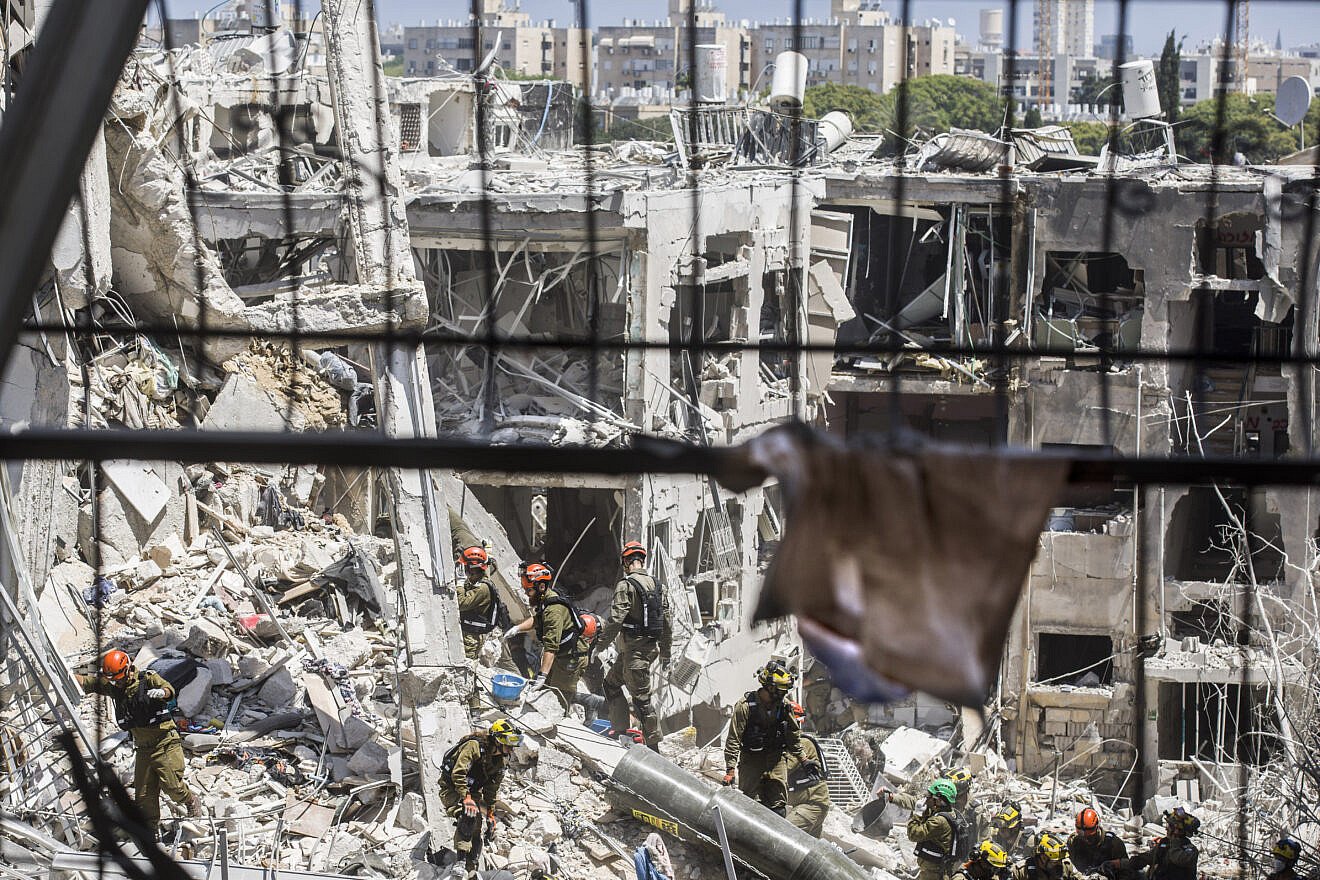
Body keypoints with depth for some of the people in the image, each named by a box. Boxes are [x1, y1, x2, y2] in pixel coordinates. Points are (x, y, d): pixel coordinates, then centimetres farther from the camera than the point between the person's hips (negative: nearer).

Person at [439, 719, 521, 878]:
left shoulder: (501, 759, -1)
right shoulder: (474, 746, -25)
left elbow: (492, 790, 9)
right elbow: (458, 773, -34)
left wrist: (491, 814, 6)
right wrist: (466, 798, -41)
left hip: (472, 790, 8)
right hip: (452, 788, -8)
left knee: (480, 829, -4)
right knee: (468, 815, -32)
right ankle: (462, 857, -31)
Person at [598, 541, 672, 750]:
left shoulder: (626, 585, -14)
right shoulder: (656, 585, 10)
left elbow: (616, 619, -20)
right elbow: (667, 622, 14)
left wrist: (601, 645, -10)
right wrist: (665, 652, 21)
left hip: (634, 650, -8)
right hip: (651, 646, 8)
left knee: (641, 698, -3)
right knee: (611, 682, 22)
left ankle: (653, 745, 0)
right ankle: (620, 727, 23)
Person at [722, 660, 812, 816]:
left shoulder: (784, 705, 1)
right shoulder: (745, 705, -14)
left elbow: (793, 734, 16)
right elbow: (733, 739, -13)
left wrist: (803, 760, 18)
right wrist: (730, 769, -18)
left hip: (776, 758, 4)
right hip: (751, 759, -4)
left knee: (778, 808, 0)